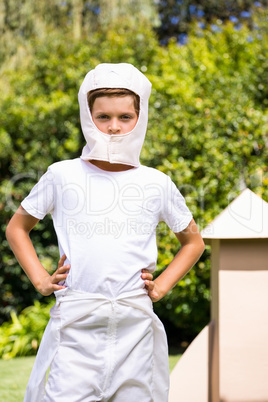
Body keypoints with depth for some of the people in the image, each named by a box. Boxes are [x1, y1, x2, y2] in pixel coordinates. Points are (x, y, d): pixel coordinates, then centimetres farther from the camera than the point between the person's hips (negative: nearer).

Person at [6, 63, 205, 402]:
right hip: (75, 321, -1)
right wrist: (40, 279, 7)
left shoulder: (156, 184, 8)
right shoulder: (62, 176, 5)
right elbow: (16, 228, 18)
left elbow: (193, 242, 22)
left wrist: (161, 286, 9)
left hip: (135, 323, 1)